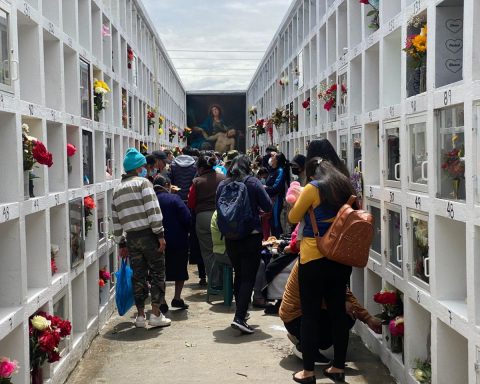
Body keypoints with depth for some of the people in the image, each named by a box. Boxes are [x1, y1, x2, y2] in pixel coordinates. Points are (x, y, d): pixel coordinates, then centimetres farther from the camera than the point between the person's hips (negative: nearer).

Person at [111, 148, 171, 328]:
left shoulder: (118, 189, 15)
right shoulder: (143, 183, -5)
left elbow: (116, 219, 16)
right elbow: (153, 210, -15)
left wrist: (121, 242, 21)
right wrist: (160, 234, -13)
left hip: (131, 237, 6)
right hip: (148, 234, -6)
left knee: (138, 276, 12)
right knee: (158, 274, 4)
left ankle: (140, 315, 15)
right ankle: (156, 314, 3)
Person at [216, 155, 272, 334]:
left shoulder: (222, 185, 2)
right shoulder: (252, 182, -8)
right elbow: (268, 206, -7)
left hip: (230, 238, 5)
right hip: (251, 237, -4)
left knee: (238, 275, 19)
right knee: (249, 277, -4)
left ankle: (241, 312, 29)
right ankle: (239, 317, -15)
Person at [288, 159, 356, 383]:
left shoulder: (313, 188, -10)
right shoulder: (346, 187, 8)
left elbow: (293, 218, 0)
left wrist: (297, 203, 17)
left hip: (314, 258, -6)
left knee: (310, 314, 2)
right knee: (338, 311, 12)